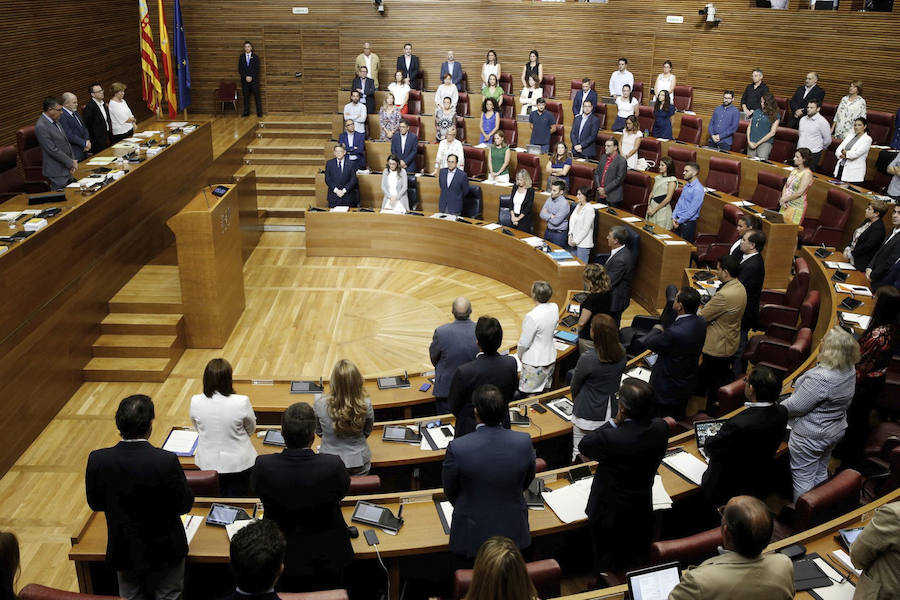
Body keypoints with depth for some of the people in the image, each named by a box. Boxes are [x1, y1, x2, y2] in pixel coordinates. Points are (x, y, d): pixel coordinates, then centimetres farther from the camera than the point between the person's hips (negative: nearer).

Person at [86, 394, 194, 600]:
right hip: (164, 551, -3)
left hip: (123, 550, 3)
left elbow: (95, 504, -3)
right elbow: (185, 505, -17)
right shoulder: (167, 461, -29)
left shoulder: (97, 460, -19)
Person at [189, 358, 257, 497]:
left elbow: (198, 429, 4)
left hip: (208, 464, 2)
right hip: (238, 463, -2)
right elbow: (251, 429, -4)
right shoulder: (242, 402, -24)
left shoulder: (195, 402, -16)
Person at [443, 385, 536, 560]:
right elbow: (526, 484, 4)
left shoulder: (457, 448, -22)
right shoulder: (524, 442, -15)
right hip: (513, 533, 3)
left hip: (472, 537, -2)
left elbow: (450, 492, -3)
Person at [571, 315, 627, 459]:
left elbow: (574, 386, -9)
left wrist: (576, 399, 11)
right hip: (612, 413, 5)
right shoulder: (621, 353, -10)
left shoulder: (587, 359, -26)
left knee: (579, 453, 12)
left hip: (587, 416, -5)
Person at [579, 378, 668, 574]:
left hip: (609, 514, -6)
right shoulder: (661, 428, -19)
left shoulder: (610, 439, -38)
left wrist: (614, 422, -22)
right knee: (635, 562, 30)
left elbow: (583, 446, -18)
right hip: (642, 513, 6)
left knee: (607, 567, 20)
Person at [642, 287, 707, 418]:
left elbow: (645, 342, -21)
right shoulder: (701, 322, -13)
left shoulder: (675, 333, -39)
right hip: (688, 385, 8)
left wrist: (657, 329, -6)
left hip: (668, 390, -8)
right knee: (678, 421, 28)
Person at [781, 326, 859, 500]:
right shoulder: (849, 369, -5)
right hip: (835, 431, 9)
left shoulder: (821, 378, -34)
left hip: (810, 436, -9)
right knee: (821, 473, 25)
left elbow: (795, 407, -26)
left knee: (803, 479, 7)